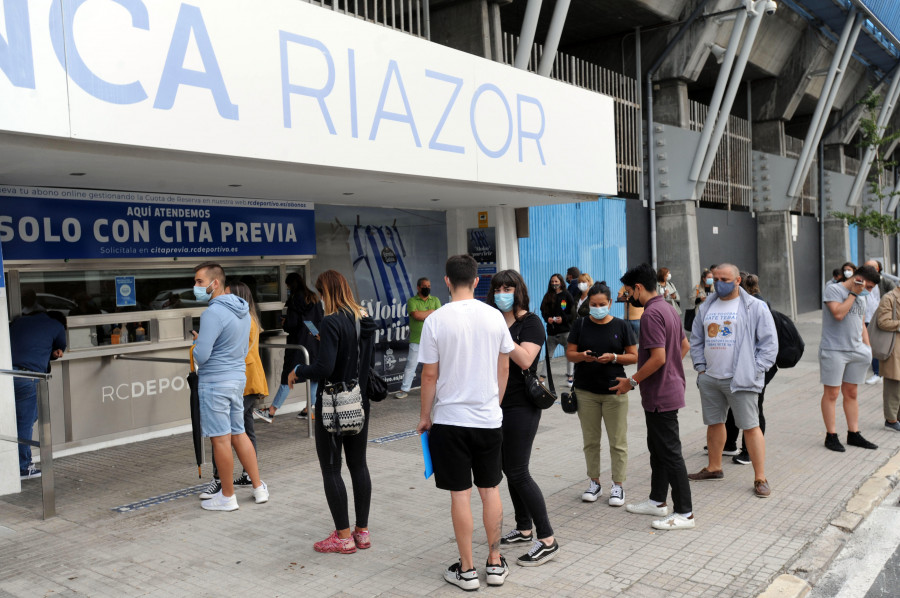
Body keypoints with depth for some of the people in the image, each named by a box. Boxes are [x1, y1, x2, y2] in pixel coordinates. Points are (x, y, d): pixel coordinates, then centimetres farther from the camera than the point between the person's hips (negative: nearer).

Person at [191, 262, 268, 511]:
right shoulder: (242, 310, 9)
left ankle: (227, 497, 13)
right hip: (238, 378, 8)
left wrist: (196, 343, -1)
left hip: (214, 382, -8)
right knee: (239, 434, 17)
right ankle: (258, 487, 22)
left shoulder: (212, 313, -19)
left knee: (221, 439, 2)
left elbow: (201, 356, -23)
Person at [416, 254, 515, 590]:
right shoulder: (494, 317, -1)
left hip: (449, 419, -3)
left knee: (460, 494, 4)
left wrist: (425, 416, 6)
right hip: (489, 417, 3)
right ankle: (495, 563, 23)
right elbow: (504, 368, 7)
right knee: (490, 490, 13)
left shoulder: (436, 321, -10)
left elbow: (430, 375, -7)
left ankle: (466, 570, 14)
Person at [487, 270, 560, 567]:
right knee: (509, 469, 13)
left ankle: (547, 540, 0)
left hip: (521, 406, -7)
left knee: (518, 472, -8)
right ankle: (524, 529, 27)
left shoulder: (530, 322, -7)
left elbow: (525, 359, -22)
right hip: (499, 405, 8)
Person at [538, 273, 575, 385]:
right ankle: (542, 376, 7)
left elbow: (573, 313, -3)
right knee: (548, 354, 5)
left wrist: (563, 319, -15)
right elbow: (543, 311, 11)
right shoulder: (548, 296, 7)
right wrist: (547, 318, -8)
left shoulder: (566, 295, -3)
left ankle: (570, 376, 17)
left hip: (565, 330, -2)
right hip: (552, 331, 2)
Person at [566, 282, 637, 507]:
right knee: (590, 440, 9)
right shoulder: (581, 325, 4)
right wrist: (582, 356, -17)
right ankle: (594, 483, 22)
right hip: (586, 391, 2)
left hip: (614, 391, -1)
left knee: (618, 441, 1)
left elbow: (634, 356, 2)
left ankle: (618, 485, 12)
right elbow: (569, 353, 5)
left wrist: (614, 358, -16)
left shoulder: (621, 326, 1)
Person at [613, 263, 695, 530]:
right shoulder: (667, 308, 13)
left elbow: (658, 357, -27)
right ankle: (657, 501, 29)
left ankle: (685, 513, 4)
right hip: (669, 389, 11)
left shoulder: (651, 314, -20)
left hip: (660, 395, -11)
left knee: (670, 453, -4)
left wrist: (631, 381, -18)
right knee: (657, 448, 18)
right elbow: (685, 346, 21)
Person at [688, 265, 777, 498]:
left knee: (751, 427, -4)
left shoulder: (755, 307, -3)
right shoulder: (706, 307, 12)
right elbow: (696, 339, 19)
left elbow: (769, 341, -4)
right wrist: (700, 365, 8)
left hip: (741, 379, -5)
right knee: (714, 423, 16)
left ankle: (760, 478, 4)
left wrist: (755, 370, -10)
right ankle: (714, 467, 31)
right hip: (709, 378, 6)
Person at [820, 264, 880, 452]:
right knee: (832, 393, -1)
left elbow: (861, 323, 22)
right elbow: (838, 314, -22)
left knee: (851, 393, 12)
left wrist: (867, 347, 13)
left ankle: (853, 434, 20)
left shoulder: (860, 297, 16)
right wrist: (853, 293, -13)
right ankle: (831, 435, 5)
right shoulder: (833, 290, -7)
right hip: (834, 350, -7)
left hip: (856, 351, 7)